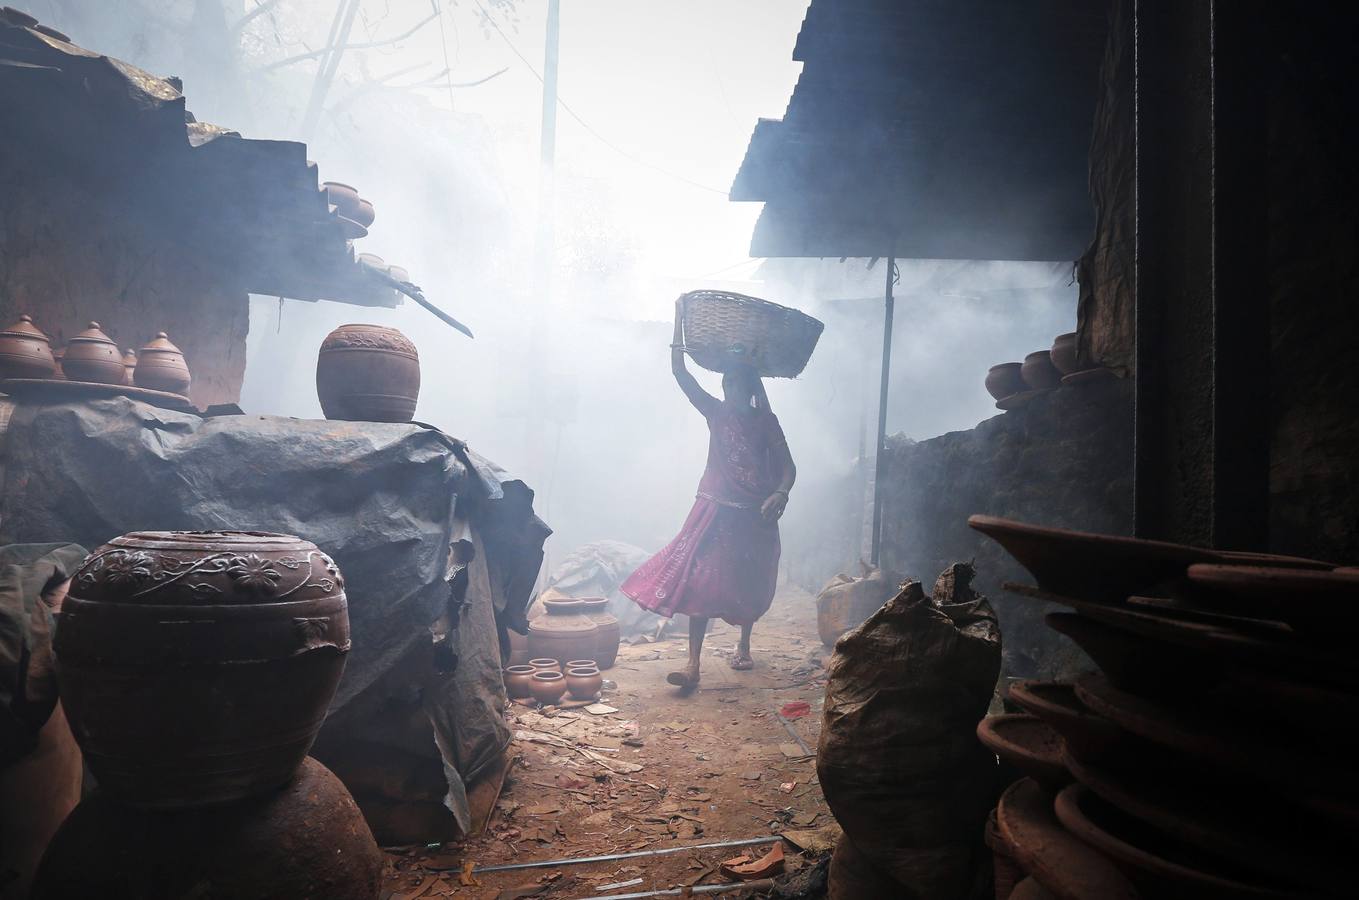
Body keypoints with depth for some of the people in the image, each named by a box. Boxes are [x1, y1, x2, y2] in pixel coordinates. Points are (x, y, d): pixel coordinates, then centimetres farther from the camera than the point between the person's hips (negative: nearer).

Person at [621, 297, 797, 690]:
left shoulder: (766, 421, 2)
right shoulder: (715, 412, 4)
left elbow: (787, 467, -3)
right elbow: (679, 371, -1)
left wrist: (780, 493, -24)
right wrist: (679, 319, -5)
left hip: (755, 514, 0)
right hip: (715, 510, 0)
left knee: (750, 583, 12)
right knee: (701, 581, -11)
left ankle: (744, 644, 37)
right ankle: (693, 665, -11)